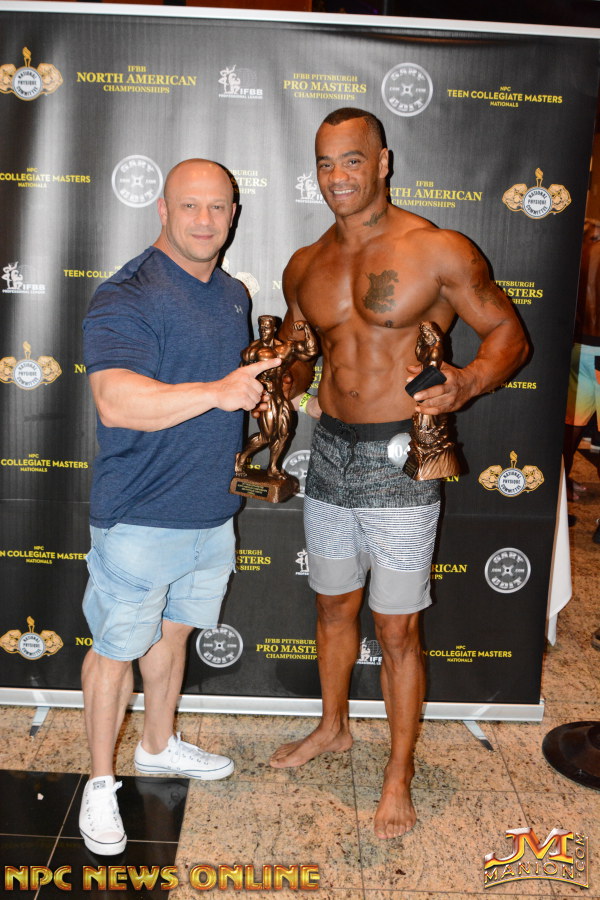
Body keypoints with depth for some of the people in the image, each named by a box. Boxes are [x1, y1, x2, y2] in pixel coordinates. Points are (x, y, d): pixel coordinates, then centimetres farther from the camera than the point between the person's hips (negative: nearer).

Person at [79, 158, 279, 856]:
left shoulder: (234, 294, 10)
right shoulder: (125, 298, -17)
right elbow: (116, 401, -33)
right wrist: (217, 391, -42)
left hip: (213, 509, 7)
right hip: (141, 517, -7)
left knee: (173, 629, 23)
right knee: (117, 647, 8)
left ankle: (159, 744, 45)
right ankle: (101, 780, 29)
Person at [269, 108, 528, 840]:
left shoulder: (440, 251, -10)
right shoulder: (305, 267, 6)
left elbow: (507, 333, -5)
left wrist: (464, 386, -24)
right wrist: (279, 387, -1)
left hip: (400, 461, -5)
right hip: (329, 451, 5)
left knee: (396, 630, 3)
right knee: (333, 606, 20)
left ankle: (400, 773, 24)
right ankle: (333, 727, 43)